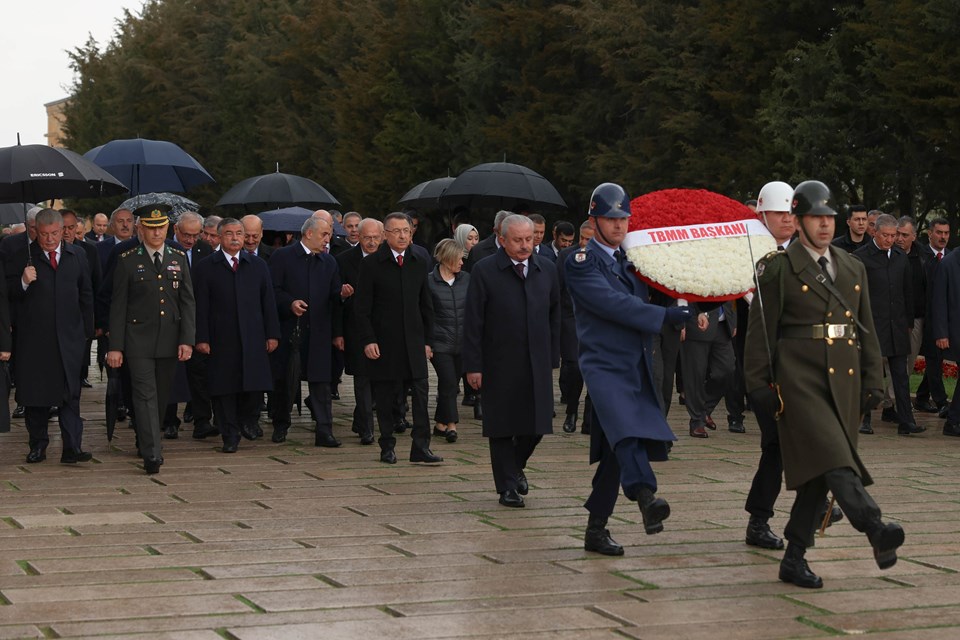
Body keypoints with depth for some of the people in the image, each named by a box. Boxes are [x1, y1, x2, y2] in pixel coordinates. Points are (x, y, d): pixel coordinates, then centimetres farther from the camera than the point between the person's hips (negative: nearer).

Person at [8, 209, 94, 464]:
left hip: (69, 336, 1)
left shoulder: (77, 255, 10)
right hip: (33, 338, -1)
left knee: (70, 393, -3)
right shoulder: (21, 257, 1)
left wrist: (87, 330, 12)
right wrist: (23, 282, -21)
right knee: (34, 394, 5)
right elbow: (9, 295, -2)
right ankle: (38, 445, 16)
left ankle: (72, 448, -5)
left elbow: (86, 294, 15)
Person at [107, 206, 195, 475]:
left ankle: (146, 442, 29)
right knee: (146, 395, -9)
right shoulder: (127, 261, 0)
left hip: (170, 341, 3)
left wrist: (187, 340, -4)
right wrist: (115, 346, -5)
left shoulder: (179, 259, 8)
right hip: (139, 340, -3)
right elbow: (118, 306, -1)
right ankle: (152, 454, -14)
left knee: (162, 396, 11)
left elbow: (188, 302, 6)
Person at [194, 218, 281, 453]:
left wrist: (272, 334, 4)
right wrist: (201, 338, -6)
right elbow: (201, 307, 0)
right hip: (221, 340, -2)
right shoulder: (205, 267, 3)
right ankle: (230, 436, 12)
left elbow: (268, 303, 10)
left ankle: (248, 420, 25)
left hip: (252, 339, 2)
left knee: (255, 385, -3)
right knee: (224, 389, 1)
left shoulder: (258, 266, 11)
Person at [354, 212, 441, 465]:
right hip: (383, 343, -3)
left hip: (413, 341, 3)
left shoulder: (420, 264, 10)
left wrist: (427, 340, 9)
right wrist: (367, 340, -11)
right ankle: (387, 447, 14)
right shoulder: (371, 264, -2)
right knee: (385, 398, 3)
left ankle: (421, 446, -5)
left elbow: (426, 306, 14)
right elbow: (362, 308, -3)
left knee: (421, 393, -7)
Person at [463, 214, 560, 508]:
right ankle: (507, 486, 14)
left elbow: (555, 317, 14)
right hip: (499, 364, -3)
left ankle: (516, 465, 32)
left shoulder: (547, 269, 8)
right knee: (502, 427, 3)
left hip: (537, 363, 3)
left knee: (536, 424, 3)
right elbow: (472, 323, -6)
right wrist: (473, 365, -10)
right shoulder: (484, 271, -5)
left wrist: (553, 358, 9)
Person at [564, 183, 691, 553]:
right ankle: (646, 498, -51)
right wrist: (665, 316, -20)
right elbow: (613, 303, -16)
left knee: (617, 450, 7)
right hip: (605, 365, -7)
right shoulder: (581, 262, -4)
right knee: (625, 431, -30)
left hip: (637, 366, 7)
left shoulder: (631, 260, 18)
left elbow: (644, 300, 23)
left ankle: (596, 530, 14)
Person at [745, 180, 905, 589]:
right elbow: (761, 330, -1)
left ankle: (794, 560, 12)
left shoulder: (853, 269, 16)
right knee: (830, 458, -22)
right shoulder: (778, 268, 0)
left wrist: (873, 381, 13)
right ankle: (874, 531, -40)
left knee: (819, 473, 5)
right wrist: (758, 385, -5)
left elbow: (866, 330, 19)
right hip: (799, 381, -5)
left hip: (845, 382, 5)